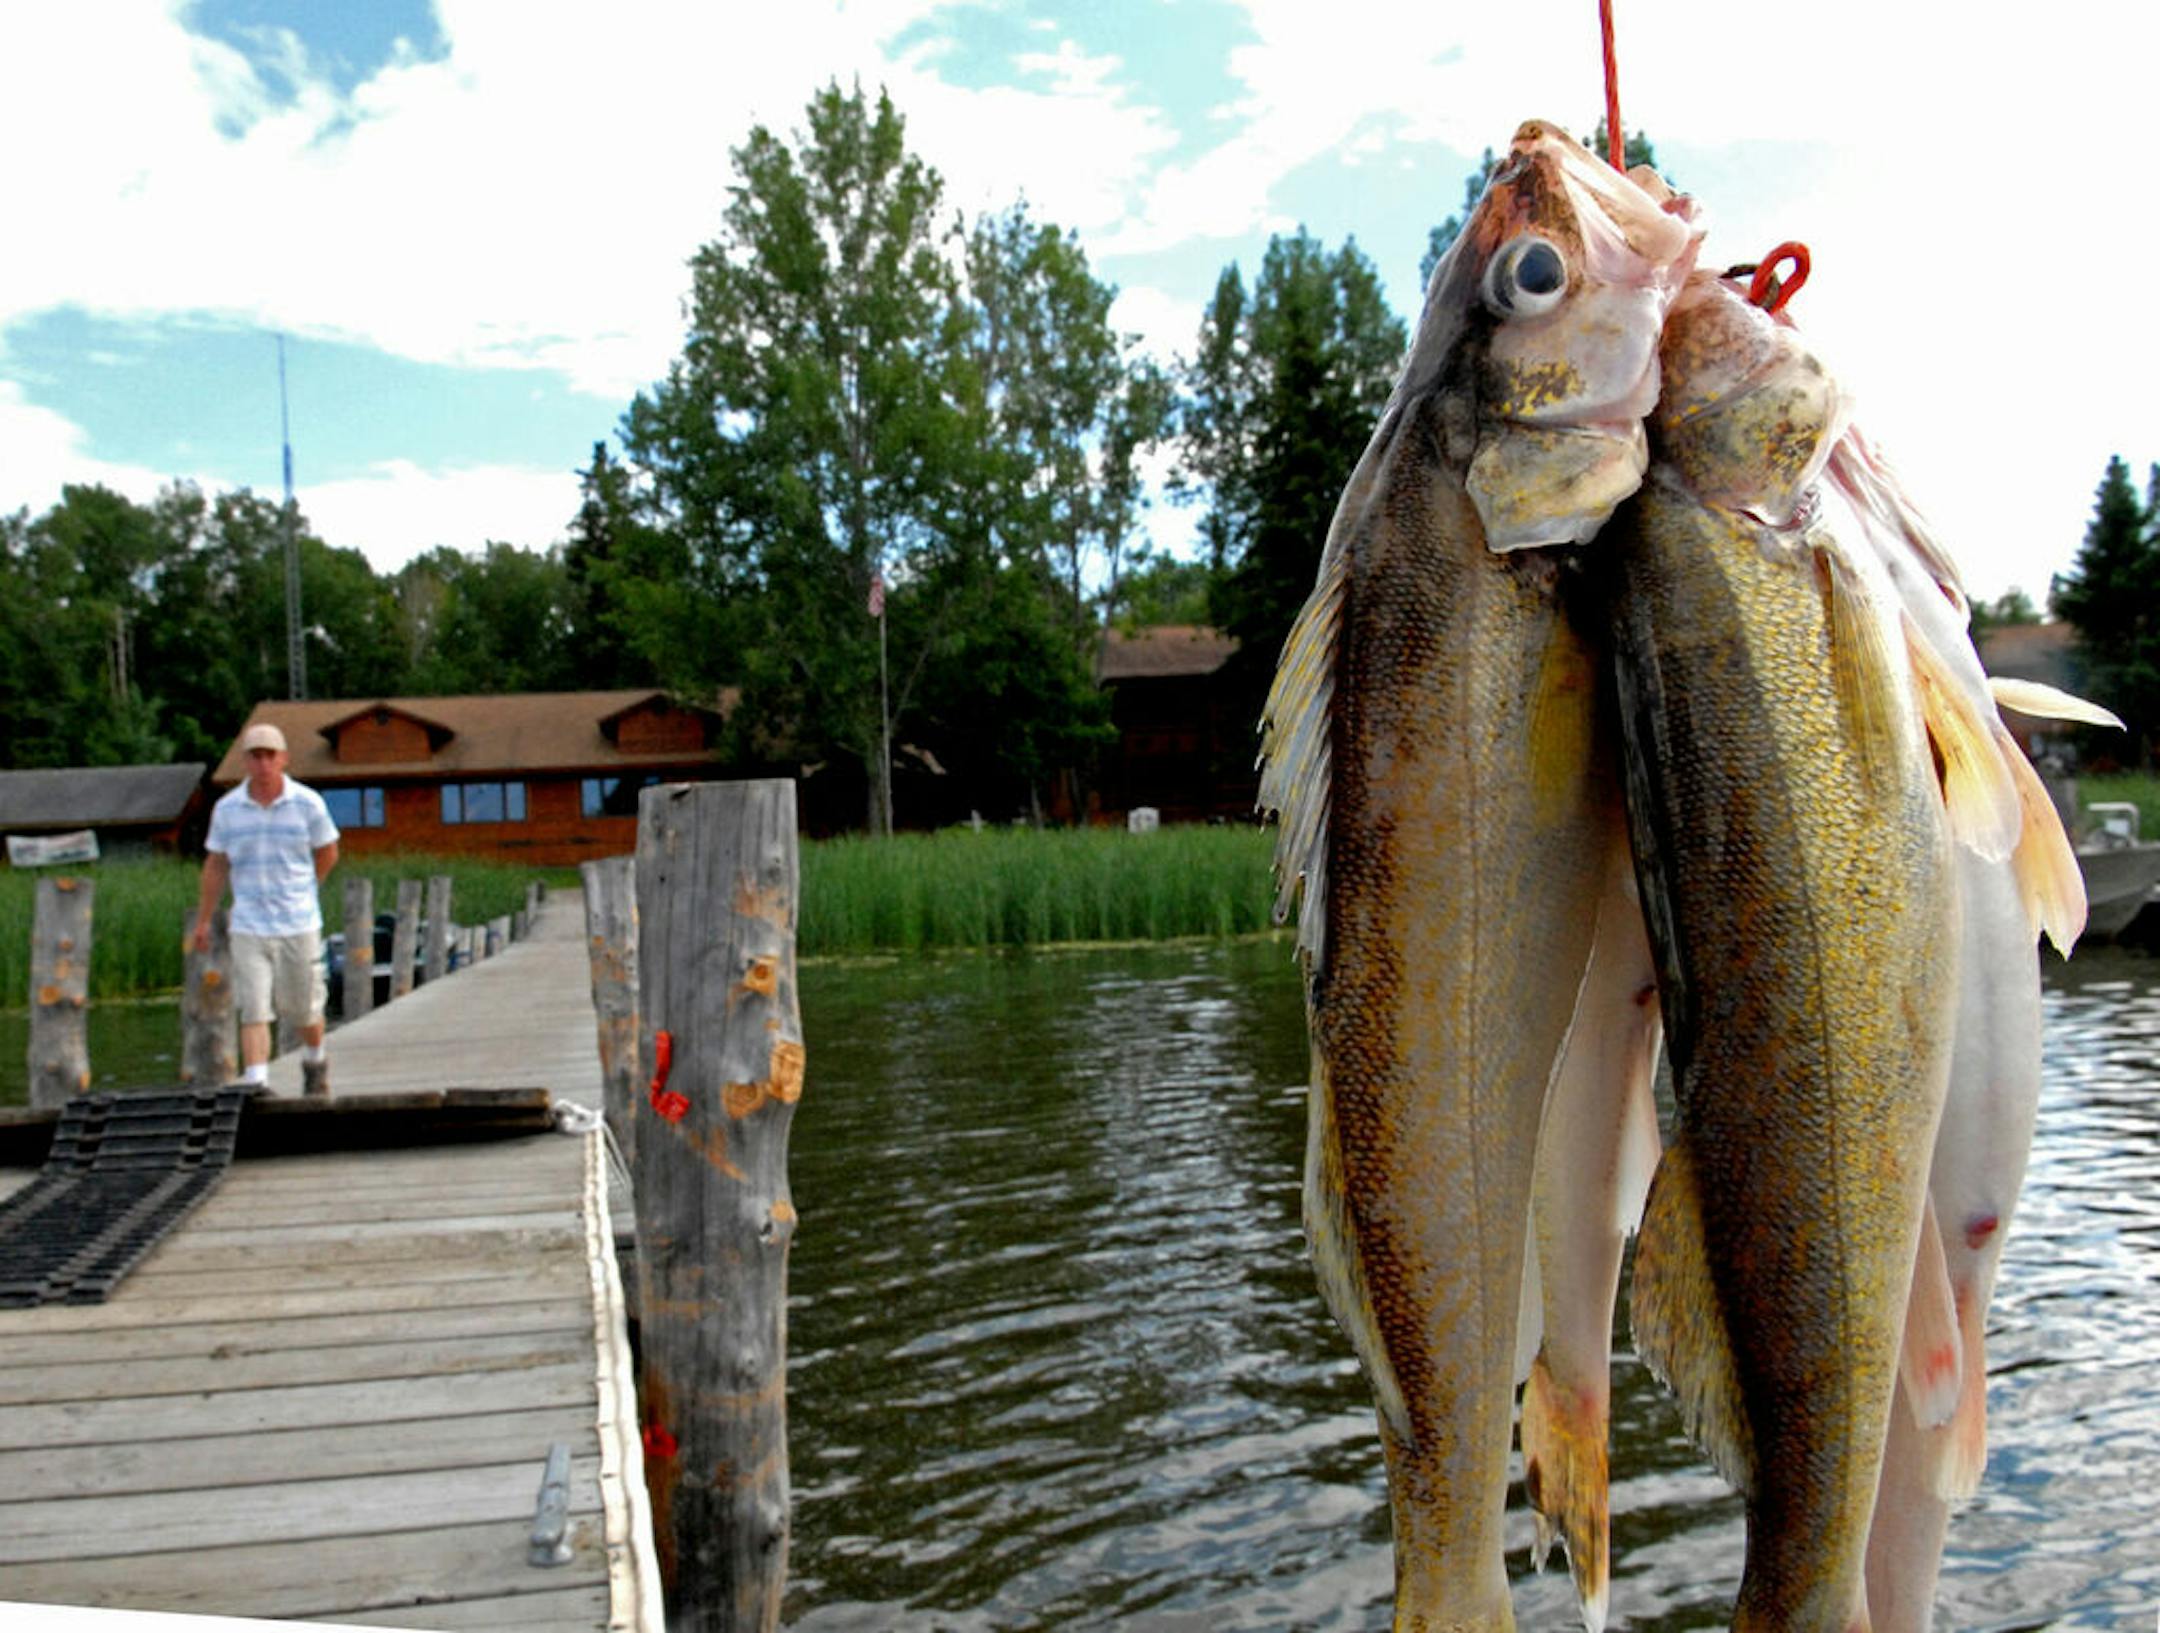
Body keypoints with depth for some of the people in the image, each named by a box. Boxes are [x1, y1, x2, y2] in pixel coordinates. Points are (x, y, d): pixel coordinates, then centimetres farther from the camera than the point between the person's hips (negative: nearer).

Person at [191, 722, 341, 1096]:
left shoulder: (308, 803, -4)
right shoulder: (226, 809, 0)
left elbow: (328, 853, 10)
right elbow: (216, 866, 9)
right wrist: (204, 920, 9)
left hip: (299, 924, 0)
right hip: (248, 927, 0)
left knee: (302, 1009, 11)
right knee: (254, 1011, -6)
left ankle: (316, 1059, 38)